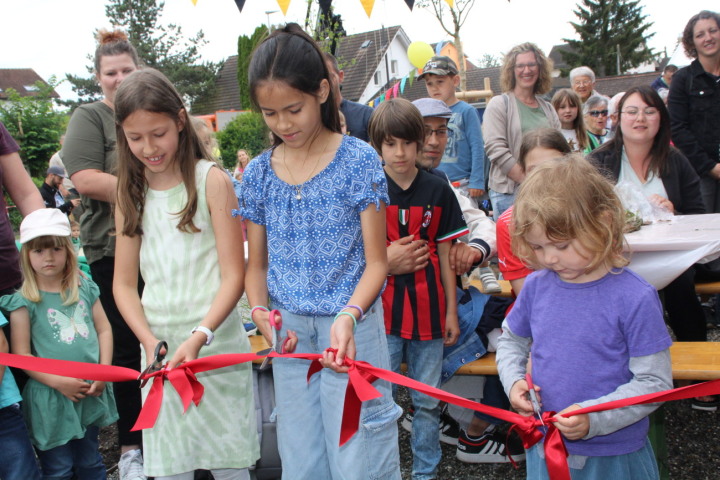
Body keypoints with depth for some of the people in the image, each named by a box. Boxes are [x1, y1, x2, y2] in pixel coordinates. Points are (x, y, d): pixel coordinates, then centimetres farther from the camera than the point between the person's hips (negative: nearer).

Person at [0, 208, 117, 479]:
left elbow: (104, 329, 6)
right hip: (50, 399, -4)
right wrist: (58, 382, -17)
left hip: (90, 394, 4)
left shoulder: (85, 289, 4)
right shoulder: (23, 301, -8)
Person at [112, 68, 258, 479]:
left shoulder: (211, 180, -5)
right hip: (160, 349, 4)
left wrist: (199, 337, -21)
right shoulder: (131, 193, 8)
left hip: (217, 345, -3)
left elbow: (234, 274, -8)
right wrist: (150, 341, -10)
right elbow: (124, 283, 6)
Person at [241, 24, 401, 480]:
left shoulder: (358, 160, -8)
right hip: (290, 332, 4)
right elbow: (257, 263, 10)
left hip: (352, 327, -4)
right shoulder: (259, 173, 3)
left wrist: (348, 316, -24)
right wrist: (260, 310, -10)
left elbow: (376, 260, -8)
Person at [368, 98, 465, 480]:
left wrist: (451, 311, 5)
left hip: (427, 308, 2)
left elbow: (445, 256, 6)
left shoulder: (437, 191, 2)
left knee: (427, 401, 12)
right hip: (382, 309, -1)